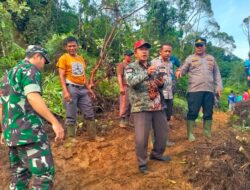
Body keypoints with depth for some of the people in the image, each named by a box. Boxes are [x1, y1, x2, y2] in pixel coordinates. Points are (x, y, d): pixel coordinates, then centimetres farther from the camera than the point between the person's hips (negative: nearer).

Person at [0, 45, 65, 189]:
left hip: (12, 133, 9)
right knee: (45, 173, -6)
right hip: (29, 131, -9)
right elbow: (32, 97, -24)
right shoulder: (30, 69, -6)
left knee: (19, 174, 16)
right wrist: (55, 122, -28)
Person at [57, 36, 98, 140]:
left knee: (90, 114, 7)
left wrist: (89, 89, 15)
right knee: (71, 116, -3)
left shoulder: (81, 58, 19)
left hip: (82, 89, 7)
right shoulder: (63, 58, -1)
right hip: (71, 88, -6)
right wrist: (65, 91, -20)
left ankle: (93, 136, 16)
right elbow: (61, 76, -9)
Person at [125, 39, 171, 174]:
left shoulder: (153, 67, 16)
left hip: (157, 106, 6)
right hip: (141, 108, -6)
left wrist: (161, 83, 0)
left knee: (162, 134, 16)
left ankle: (157, 154, 40)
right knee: (141, 138, -6)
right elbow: (131, 81, -23)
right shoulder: (130, 67, -2)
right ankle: (142, 163, 14)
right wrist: (146, 73, -36)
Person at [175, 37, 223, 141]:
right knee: (193, 113, -5)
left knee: (208, 113, 9)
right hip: (194, 90, -4)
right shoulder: (190, 58, 8)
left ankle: (208, 134, 19)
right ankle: (190, 134, 4)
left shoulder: (211, 58, 19)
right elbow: (183, 69, 2)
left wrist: (218, 87, 10)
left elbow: (216, 74, 19)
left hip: (209, 90, 4)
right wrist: (179, 71, -22)